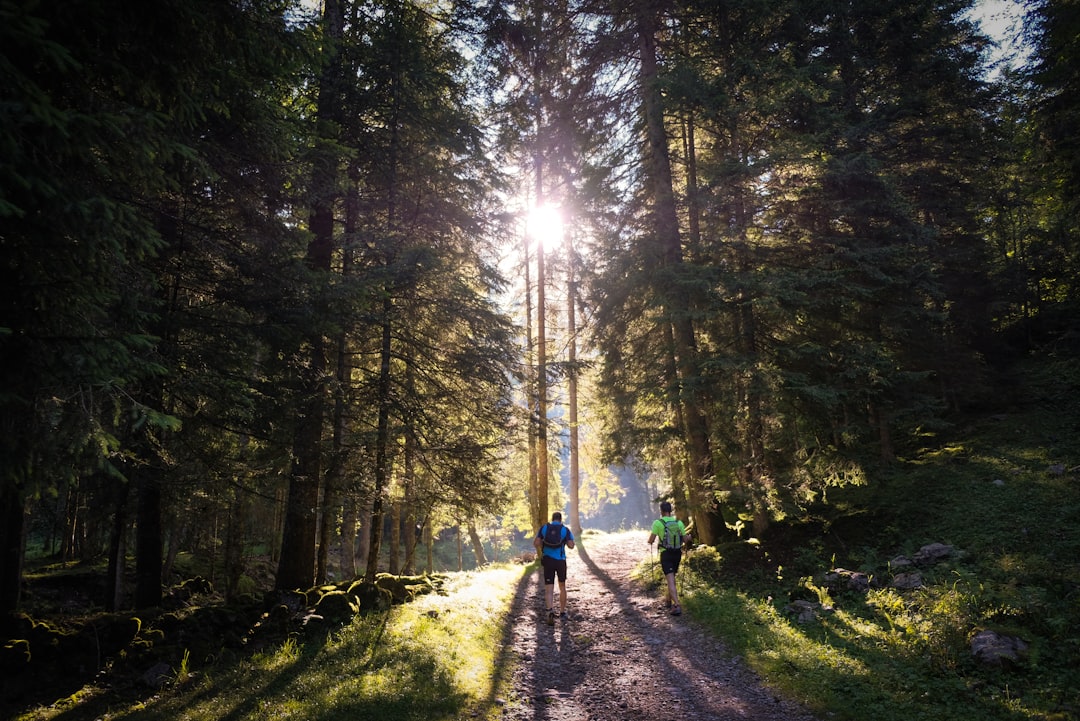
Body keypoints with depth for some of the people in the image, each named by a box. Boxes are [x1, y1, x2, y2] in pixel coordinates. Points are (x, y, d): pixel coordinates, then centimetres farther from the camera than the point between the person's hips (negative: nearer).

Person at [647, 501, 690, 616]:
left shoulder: (658, 523, -10)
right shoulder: (679, 522, 0)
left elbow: (651, 539, -12)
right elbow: (685, 540, 2)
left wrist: (650, 544, 11)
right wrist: (689, 537, 25)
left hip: (666, 554, -4)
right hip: (677, 554, 4)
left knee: (671, 581, -7)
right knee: (671, 577, 24)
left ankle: (677, 605, -20)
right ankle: (668, 600, 38)